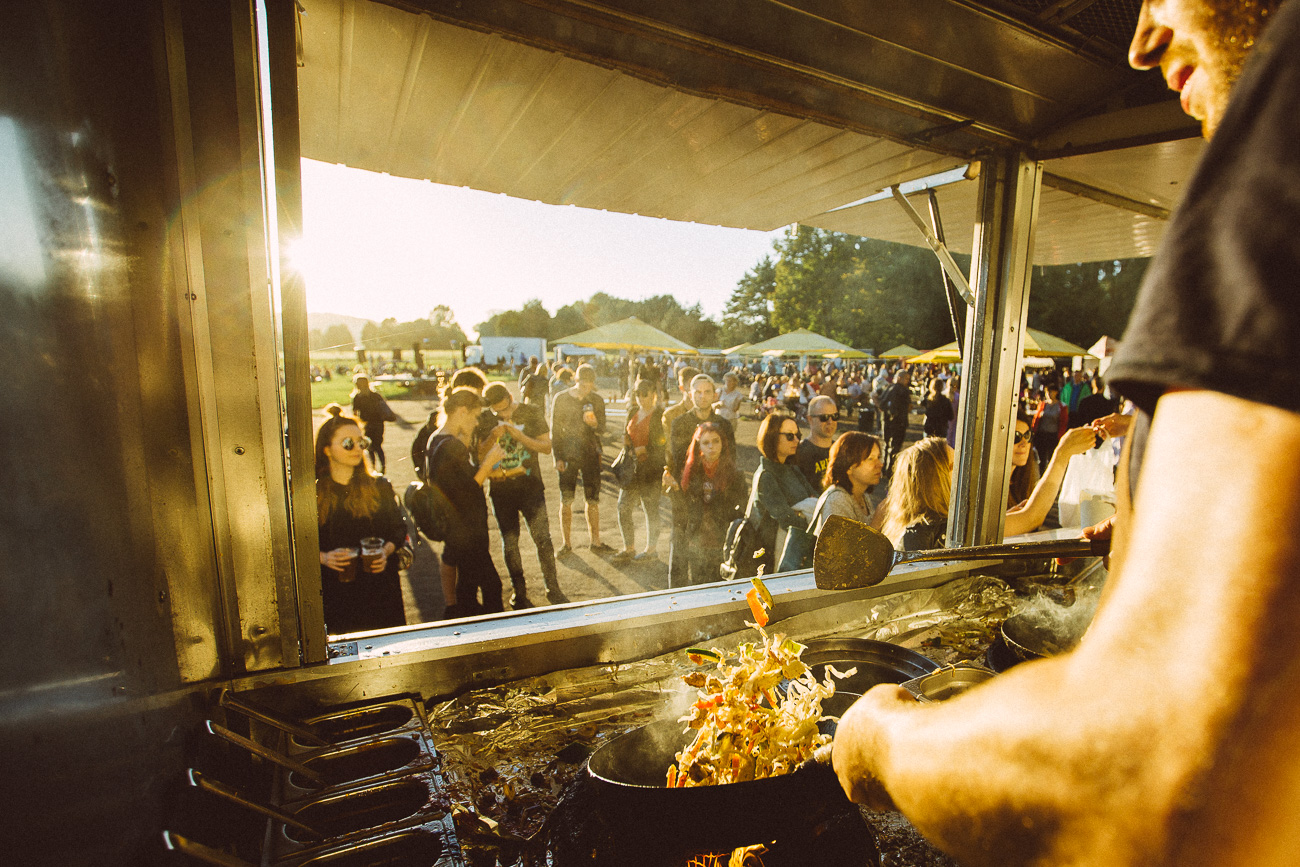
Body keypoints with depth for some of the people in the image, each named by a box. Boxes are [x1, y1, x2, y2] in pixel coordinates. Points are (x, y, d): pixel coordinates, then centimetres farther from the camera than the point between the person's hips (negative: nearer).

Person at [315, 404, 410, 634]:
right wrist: (323, 557, -15)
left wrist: (387, 550, -10)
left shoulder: (379, 486, 3)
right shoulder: (313, 494, -1)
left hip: (380, 587, 1)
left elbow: (399, 528, 7)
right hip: (336, 591, -1)